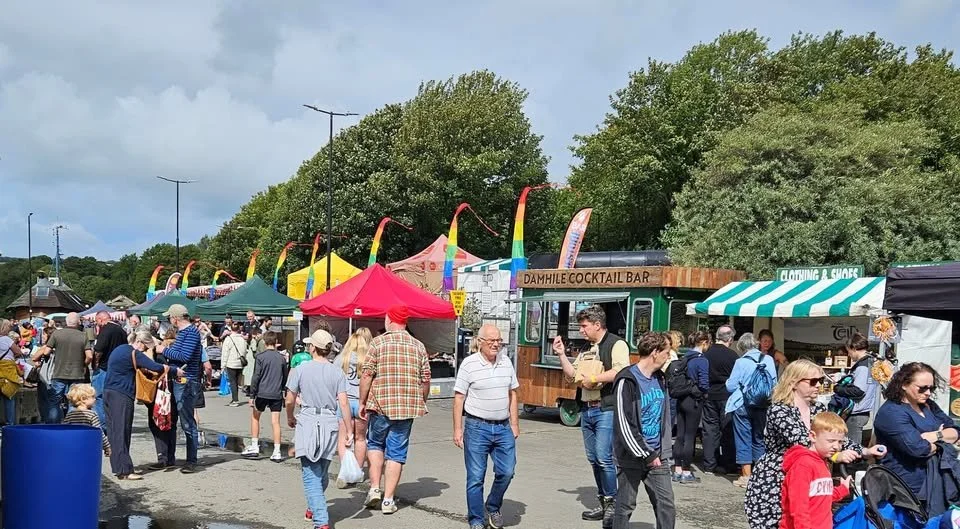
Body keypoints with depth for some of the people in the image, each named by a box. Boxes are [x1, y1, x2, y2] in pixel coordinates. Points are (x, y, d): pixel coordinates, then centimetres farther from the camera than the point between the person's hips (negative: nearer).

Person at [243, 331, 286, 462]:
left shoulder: (261, 357, -6)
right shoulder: (281, 358, 4)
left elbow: (256, 377, -9)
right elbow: (285, 378, 12)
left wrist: (252, 395, -4)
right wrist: (284, 394, 24)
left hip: (262, 393, -2)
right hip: (277, 394, 3)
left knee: (255, 416, 17)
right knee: (275, 422, 2)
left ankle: (254, 446, 17)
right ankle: (277, 452, 0)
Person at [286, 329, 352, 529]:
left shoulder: (300, 370, -4)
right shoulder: (337, 373, 0)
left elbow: (290, 400, 0)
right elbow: (343, 403, -7)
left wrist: (290, 418, 20)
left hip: (307, 422, -3)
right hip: (330, 423, 3)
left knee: (311, 474, -2)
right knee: (322, 472, 19)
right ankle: (314, 508, 41)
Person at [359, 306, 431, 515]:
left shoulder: (378, 342, -4)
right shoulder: (418, 346, 6)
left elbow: (367, 375, -7)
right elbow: (425, 380, 6)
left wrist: (362, 403, 2)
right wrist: (421, 403, 20)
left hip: (381, 404, -2)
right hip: (407, 407, 2)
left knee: (375, 444, 19)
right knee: (397, 452, 7)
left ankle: (375, 488, 10)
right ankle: (388, 499, 9)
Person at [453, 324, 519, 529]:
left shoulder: (506, 362, 8)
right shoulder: (469, 364, -6)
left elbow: (512, 394, 14)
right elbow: (459, 398, -5)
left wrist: (514, 424, 11)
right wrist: (457, 429, -9)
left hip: (503, 427, 4)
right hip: (477, 427, -4)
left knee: (506, 472, 1)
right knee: (475, 477, 2)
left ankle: (493, 508, 25)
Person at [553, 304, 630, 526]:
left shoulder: (616, 344, -7)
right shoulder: (585, 350, 18)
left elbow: (621, 371, -22)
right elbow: (571, 376, 19)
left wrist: (593, 379, -16)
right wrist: (562, 354, 8)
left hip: (606, 410, -8)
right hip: (586, 410, 8)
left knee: (604, 458, -11)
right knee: (593, 459, 11)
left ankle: (612, 505, 0)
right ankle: (603, 504, 19)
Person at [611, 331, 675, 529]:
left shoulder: (659, 378, 8)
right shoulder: (627, 381, -15)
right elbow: (624, 425, -18)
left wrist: (663, 451, 11)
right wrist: (647, 455, -15)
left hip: (657, 456, 6)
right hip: (632, 458, -6)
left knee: (666, 506, 3)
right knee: (625, 507, 5)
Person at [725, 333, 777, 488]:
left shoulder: (741, 362, -12)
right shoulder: (768, 360, -2)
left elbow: (731, 386, -9)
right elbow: (774, 383, 4)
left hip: (743, 406, -3)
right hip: (762, 406, 3)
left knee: (743, 439, 5)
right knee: (759, 439, 15)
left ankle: (746, 475, 5)